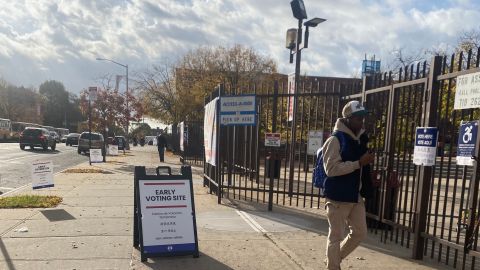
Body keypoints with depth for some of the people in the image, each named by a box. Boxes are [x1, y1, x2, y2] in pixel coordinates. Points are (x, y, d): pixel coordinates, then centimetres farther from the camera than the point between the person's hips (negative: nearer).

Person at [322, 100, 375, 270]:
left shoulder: (361, 138, 10)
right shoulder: (335, 139, -13)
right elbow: (331, 169, -22)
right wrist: (359, 163, -25)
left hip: (356, 196, 8)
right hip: (338, 197, -8)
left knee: (360, 233, 15)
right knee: (336, 236, 4)